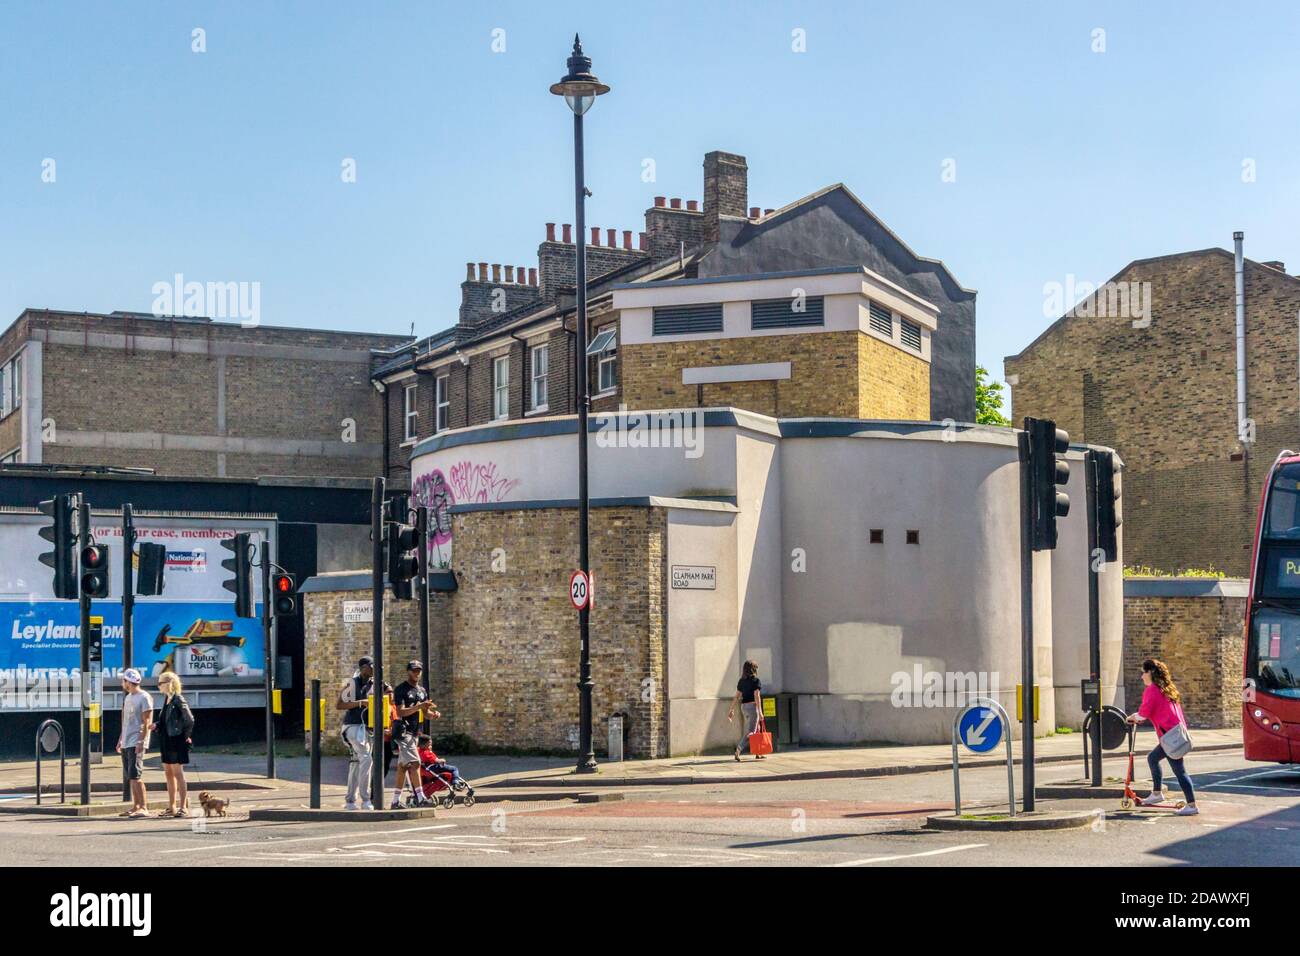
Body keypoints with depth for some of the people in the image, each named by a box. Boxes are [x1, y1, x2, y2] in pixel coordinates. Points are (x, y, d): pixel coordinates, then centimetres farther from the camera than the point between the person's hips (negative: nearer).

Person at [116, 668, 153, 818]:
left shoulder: (144, 698, -9)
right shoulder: (128, 697, 18)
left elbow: (146, 722, -14)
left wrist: (141, 741, -20)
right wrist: (120, 739, 19)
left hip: (136, 742, -9)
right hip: (126, 743, 9)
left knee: (135, 775, -14)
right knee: (131, 777, 9)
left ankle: (143, 807, -14)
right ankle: (136, 806, 14)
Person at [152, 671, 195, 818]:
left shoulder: (178, 700, -14)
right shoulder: (167, 700, 12)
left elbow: (190, 719, -17)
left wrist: (186, 736, -9)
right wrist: (156, 725, 2)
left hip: (176, 740, -9)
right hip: (166, 741, 9)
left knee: (178, 773, -5)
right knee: (168, 774, 12)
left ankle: (183, 807, 0)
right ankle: (171, 807, 19)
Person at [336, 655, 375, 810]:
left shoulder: (372, 684, 11)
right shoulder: (351, 683, -9)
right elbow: (338, 706, -13)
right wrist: (360, 703, -20)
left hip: (365, 727, 8)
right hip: (353, 726, -8)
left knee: (356, 763, 11)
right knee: (366, 758, -19)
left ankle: (350, 801, 16)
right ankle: (365, 800, -19)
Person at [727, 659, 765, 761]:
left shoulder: (741, 681, 9)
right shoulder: (756, 681, -9)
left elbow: (737, 696, 9)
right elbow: (757, 696, -15)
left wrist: (732, 710, 11)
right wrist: (760, 711, -15)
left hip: (744, 706, 7)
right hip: (753, 706, -7)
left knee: (756, 729, 17)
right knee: (750, 732, -7)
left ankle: (758, 754, 19)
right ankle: (738, 751, -20)